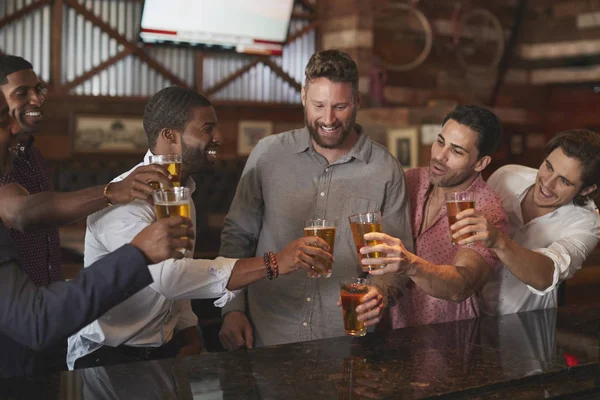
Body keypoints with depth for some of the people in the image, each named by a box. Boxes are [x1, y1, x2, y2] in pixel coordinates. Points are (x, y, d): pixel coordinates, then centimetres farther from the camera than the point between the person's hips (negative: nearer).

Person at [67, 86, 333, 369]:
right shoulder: (125, 198, -20)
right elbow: (168, 275, -35)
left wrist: (189, 336, 0)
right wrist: (273, 264, -36)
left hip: (165, 349, 8)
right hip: (107, 356, -7)